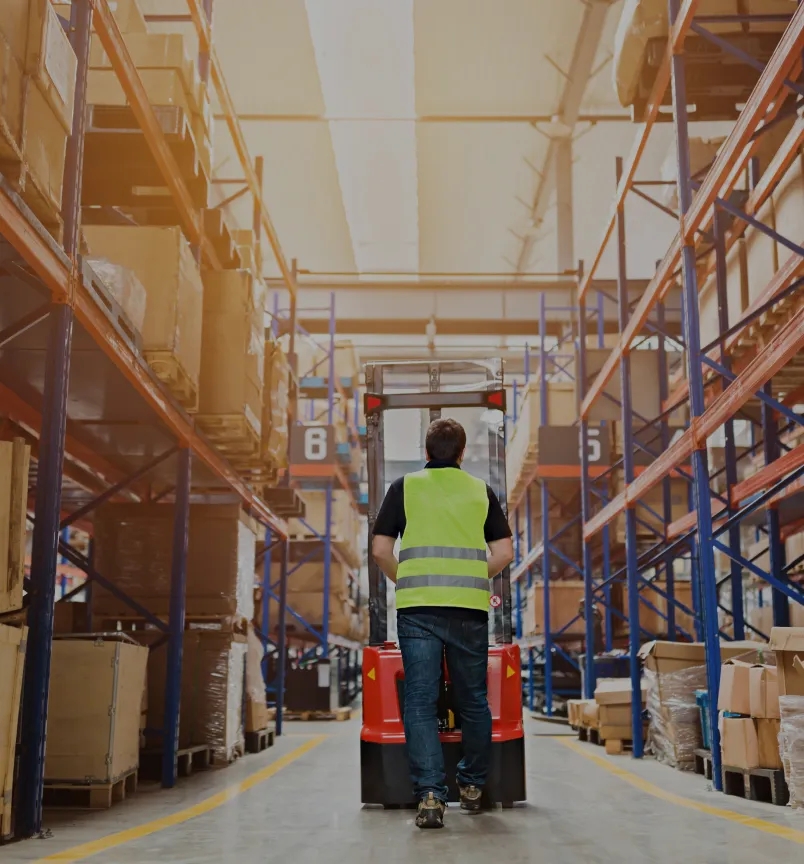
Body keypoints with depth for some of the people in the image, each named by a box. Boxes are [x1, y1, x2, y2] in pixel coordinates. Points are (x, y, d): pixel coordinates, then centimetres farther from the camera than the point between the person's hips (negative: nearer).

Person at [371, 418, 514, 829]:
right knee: (473, 700, 15)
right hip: (470, 608, 2)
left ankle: (430, 795, -6)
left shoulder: (405, 487, 7)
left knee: (420, 702, 2)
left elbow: (380, 550, 3)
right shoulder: (481, 491, 10)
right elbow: (504, 553, 6)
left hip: (417, 607, -1)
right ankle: (472, 786, 26)